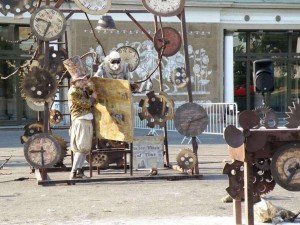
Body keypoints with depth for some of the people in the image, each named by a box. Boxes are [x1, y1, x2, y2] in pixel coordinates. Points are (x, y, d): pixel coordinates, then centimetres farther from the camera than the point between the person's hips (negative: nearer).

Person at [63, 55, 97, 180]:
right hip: (80, 121, -9)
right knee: (82, 147, -11)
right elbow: (86, 103, -15)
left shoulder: (84, 89, 14)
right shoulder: (73, 92, -13)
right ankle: (74, 172, -11)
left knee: (83, 147, 10)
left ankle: (79, 170, 14)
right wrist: (93, 97, 2)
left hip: (87, 120, 9)